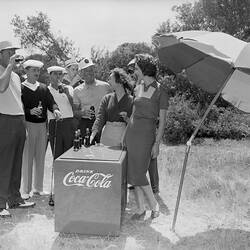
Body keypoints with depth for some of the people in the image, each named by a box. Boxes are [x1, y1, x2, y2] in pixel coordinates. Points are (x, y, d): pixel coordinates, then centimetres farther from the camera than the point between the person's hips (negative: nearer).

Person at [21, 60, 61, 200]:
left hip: (43, 125, 5)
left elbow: (51, 102, 2)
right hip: (28, 125, -5)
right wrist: (30, 111, -24)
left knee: (41, 157, 10)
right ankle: (25, 190, 8)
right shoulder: (21, 88, -3)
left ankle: (38, 188, 21)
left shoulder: (44, 88, 11)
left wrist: (55, 109, -19)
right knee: (27, 157, -2)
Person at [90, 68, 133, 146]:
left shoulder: (131, 100, 0)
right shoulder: (107, 98, 6)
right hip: (108, 136, 2)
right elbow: (100, 118, -3)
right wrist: (92, 135, -15)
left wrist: (126, 118, -16)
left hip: (124, 136, -1)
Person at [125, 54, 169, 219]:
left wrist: (157, 143, -12)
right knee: (133, 173, 7)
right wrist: (126, 134, 17)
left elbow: (162, 120, -8)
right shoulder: (138, 88, 12)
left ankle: (154, 205, 14)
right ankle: (140, 209, 19)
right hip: (132, 130, 7)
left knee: (138, 174, -6)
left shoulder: (160, 91, -8)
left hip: (147, 132, -7)